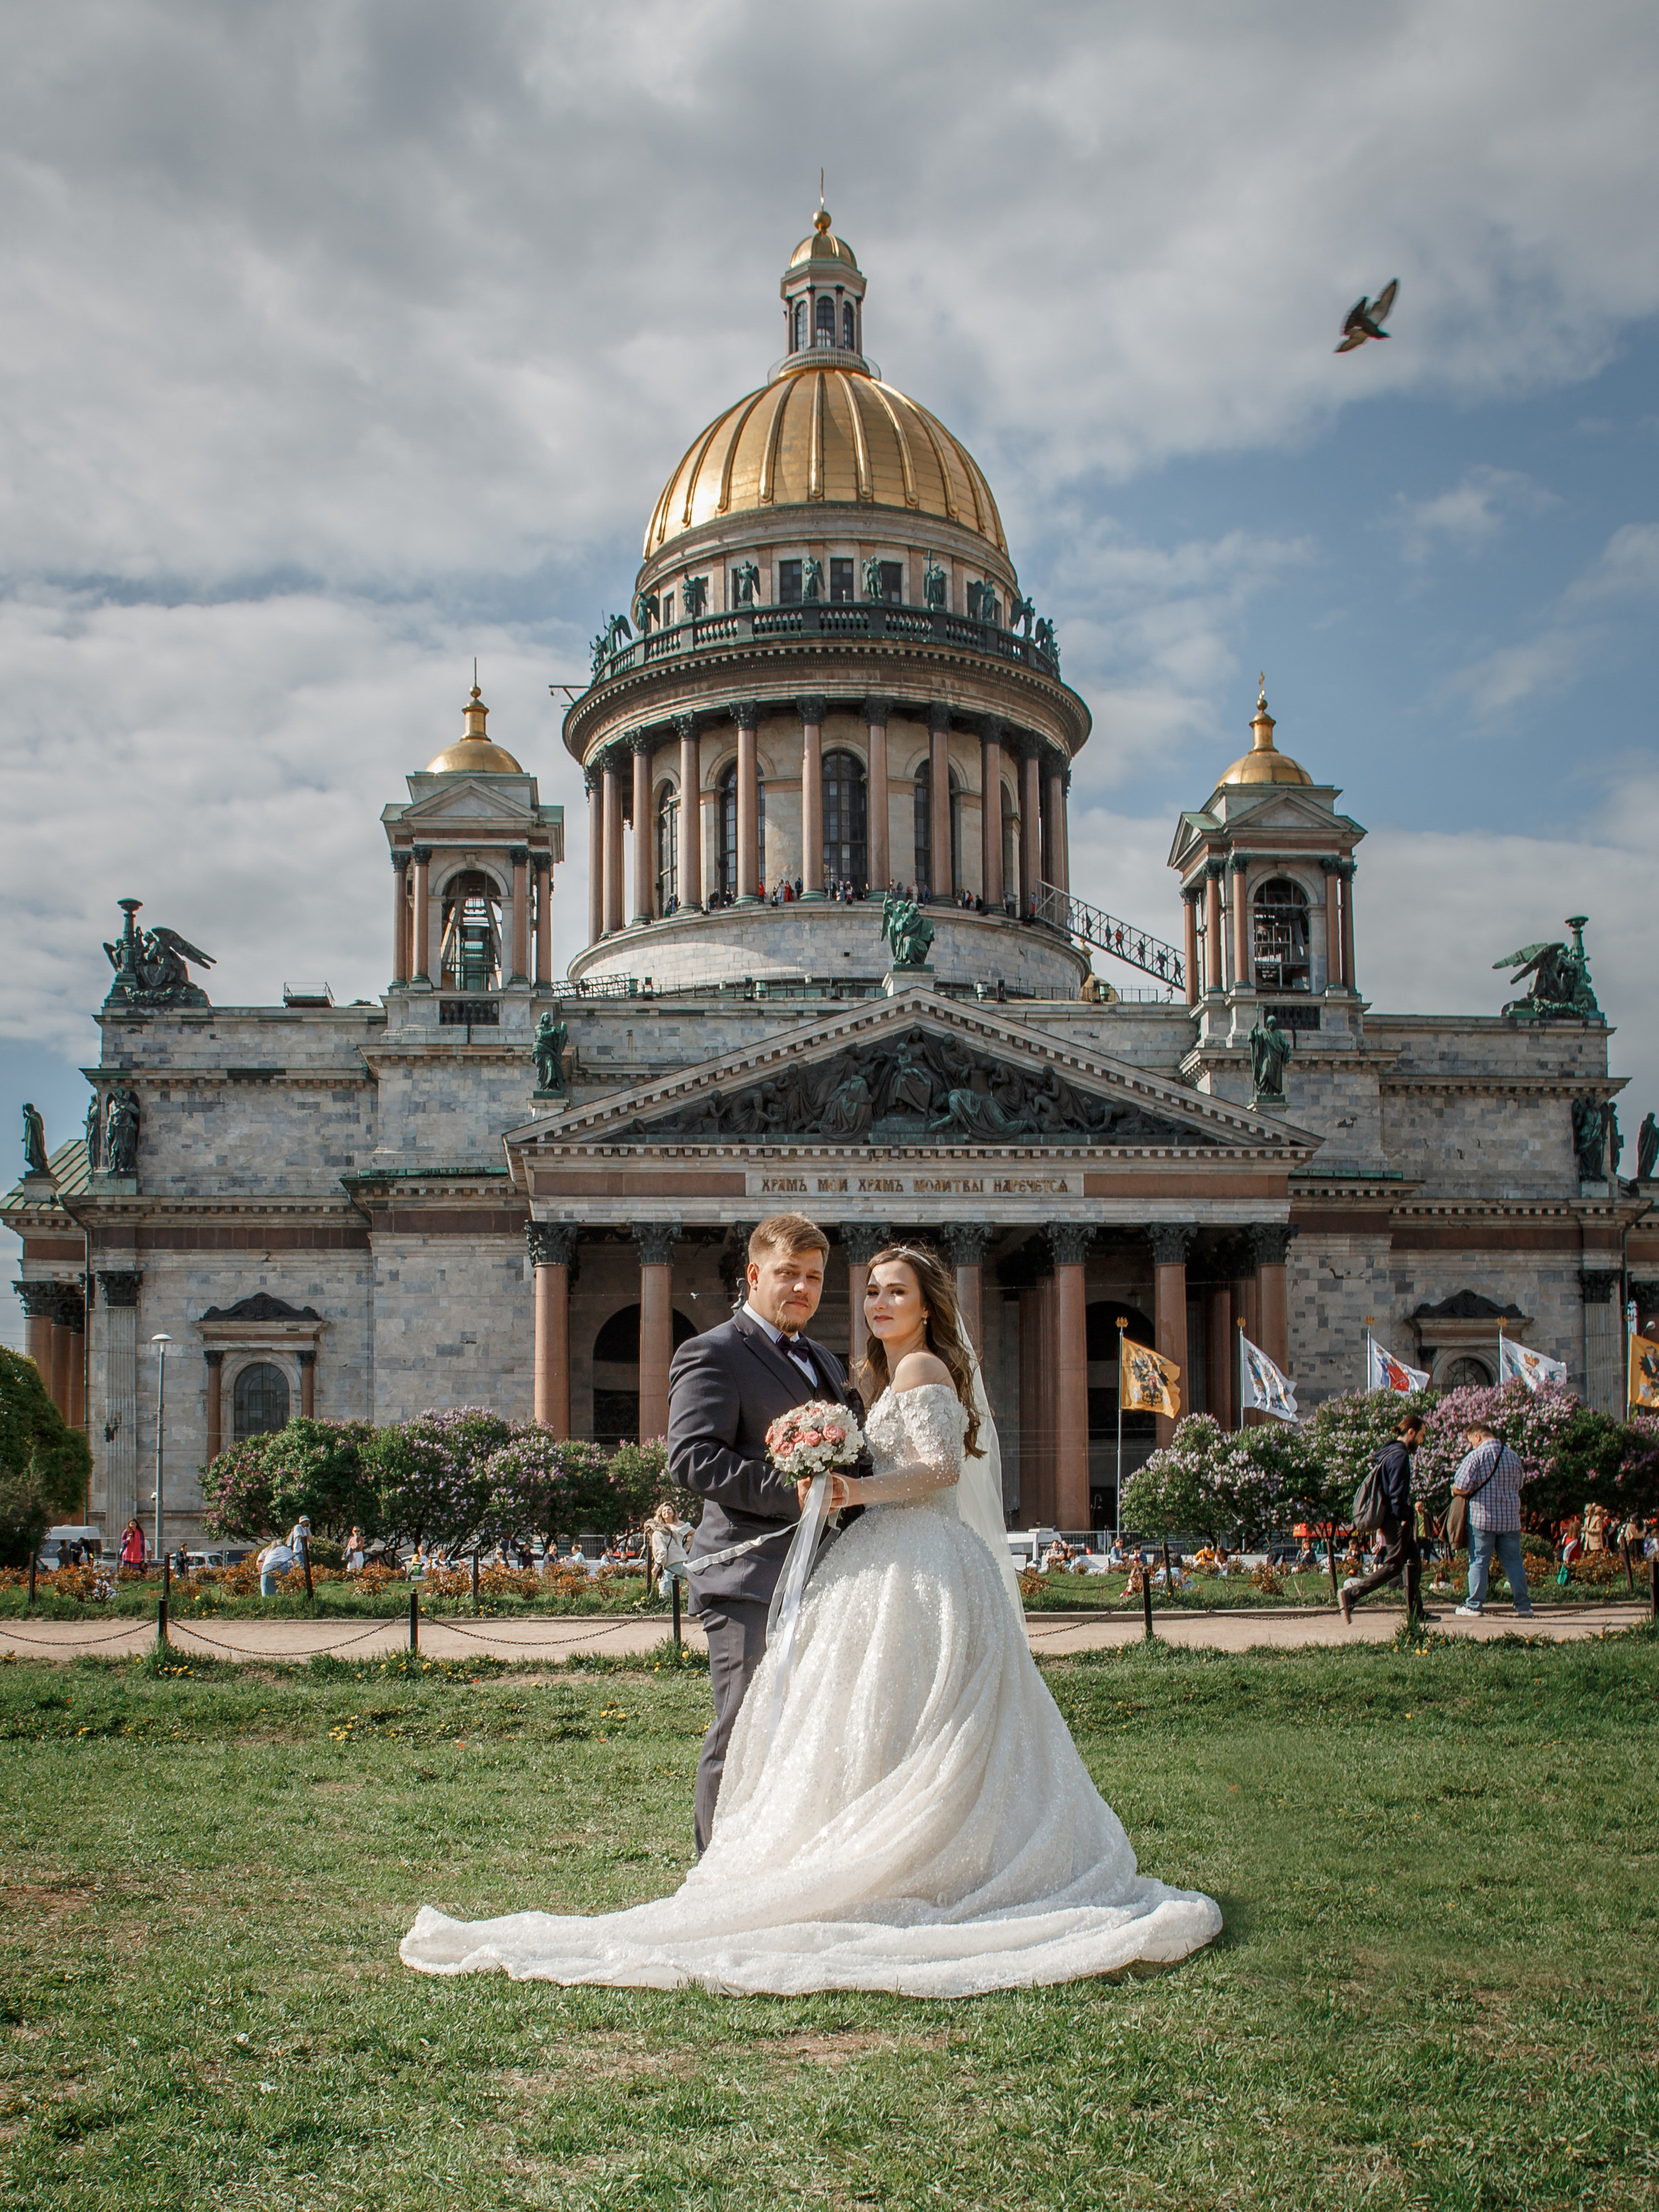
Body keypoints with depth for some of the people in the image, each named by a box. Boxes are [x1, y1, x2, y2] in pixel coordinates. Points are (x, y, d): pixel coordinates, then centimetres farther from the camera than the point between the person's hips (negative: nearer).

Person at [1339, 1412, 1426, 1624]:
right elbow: (1397, 1492, -20)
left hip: (1388, 1518, 11)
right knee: (1393, 1566, -9)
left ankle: (1415, 1613, 16)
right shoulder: (1400, 1456, -15)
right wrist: (1403, 1518, -18)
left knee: (1414, 1560, 14)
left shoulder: (1389, 1453, 16)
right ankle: (1350, 1595, -14)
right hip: (1397, 1520, -11)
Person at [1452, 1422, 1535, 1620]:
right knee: (1514, 1561, 9)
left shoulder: (1476, 1456, -9)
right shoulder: (1512, 1456, 9)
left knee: (1479, 1561, 3)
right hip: (1510, 1518, 4)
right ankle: (1524, 1605, 9)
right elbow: (1519, 1485, 21)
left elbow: (1461, 1488, -15)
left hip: (1482, 1518, -4)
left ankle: (1475, 1605, 5)